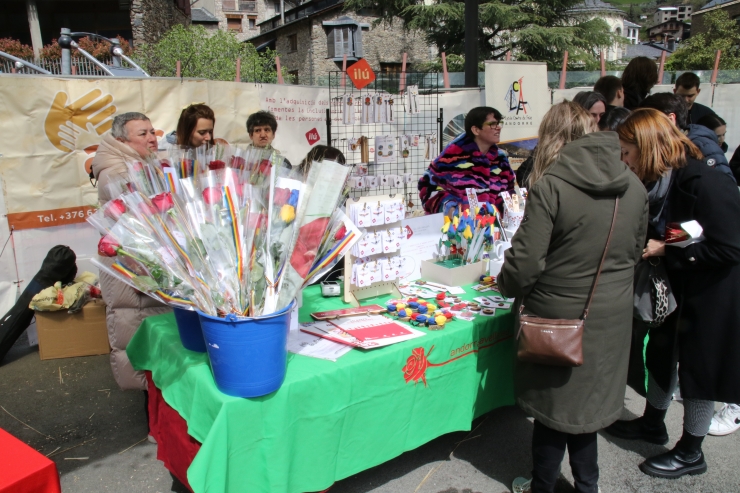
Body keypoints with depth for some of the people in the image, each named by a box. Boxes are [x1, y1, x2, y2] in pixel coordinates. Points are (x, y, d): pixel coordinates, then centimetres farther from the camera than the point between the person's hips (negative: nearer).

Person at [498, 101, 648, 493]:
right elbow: (635, 251, 12)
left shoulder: (551, 185, -19)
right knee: (585, 398, 22)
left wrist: (506, 286, -1)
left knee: (554, 401, 13)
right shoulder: (634, 184, 1)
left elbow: (525, 261, -20)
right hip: (611, 316, 6)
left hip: (560, 317, -5)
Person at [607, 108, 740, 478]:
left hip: (710, 294, -8)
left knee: (698, 364, 7)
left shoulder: (705, 184, -27)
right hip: (673, 288, 8)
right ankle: (652, 424, 42)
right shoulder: (657, 184, -2)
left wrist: (665, 250, -24)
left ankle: (691, 452, 27)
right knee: (661, 352, 19)